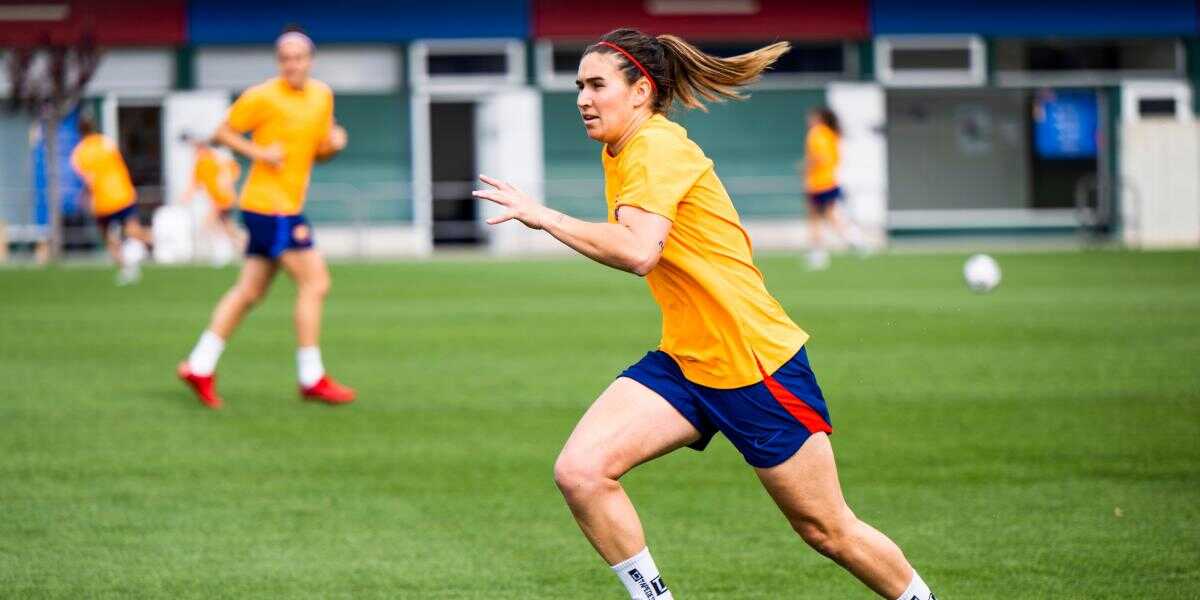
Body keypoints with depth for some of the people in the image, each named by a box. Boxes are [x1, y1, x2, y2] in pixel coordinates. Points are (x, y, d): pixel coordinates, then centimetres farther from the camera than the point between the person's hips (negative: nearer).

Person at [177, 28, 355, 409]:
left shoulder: (322, 95, 11)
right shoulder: (262, 97, -10)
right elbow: (224, 132, -3)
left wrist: (334, 144, -3)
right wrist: (258, 152, -18)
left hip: (288, 206, 8)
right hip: (270, 206, -8)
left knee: (249, 291, 10)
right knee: (315, 283, -9)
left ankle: (200, 367, 16)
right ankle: (311, 378, -2)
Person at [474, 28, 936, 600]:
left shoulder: (656, 146, -19)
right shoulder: (619, 152, 9)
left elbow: (638, 252, -34)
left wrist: (543, 216, -29)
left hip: (758, 362, -8)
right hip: (683, 362, 8)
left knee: (826, 530, 4)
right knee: (579, 471, -14)